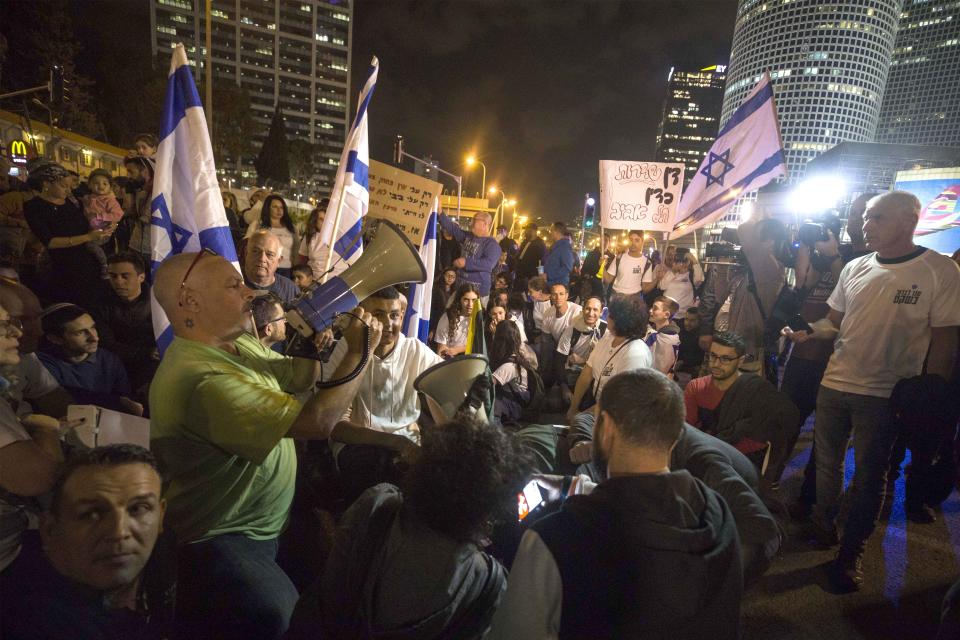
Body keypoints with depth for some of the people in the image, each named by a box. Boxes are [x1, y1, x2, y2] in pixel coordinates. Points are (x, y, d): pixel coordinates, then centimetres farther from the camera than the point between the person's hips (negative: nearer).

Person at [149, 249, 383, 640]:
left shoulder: (241, 344, 0)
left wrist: (320, 341, -11)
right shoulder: (201, 377, -31)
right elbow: (318, 420, -31)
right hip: (223, 543, -8)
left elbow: (300, 377, 9)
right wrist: (360, 352, -20)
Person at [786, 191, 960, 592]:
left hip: (884, 395, -4)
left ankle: (851, 552, 25)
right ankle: (822, 525, 38)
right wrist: (808, 333, -9)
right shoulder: (855, 268, 3)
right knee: (826, 463, 16)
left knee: (869, 475, 9)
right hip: (834, 383, 4)